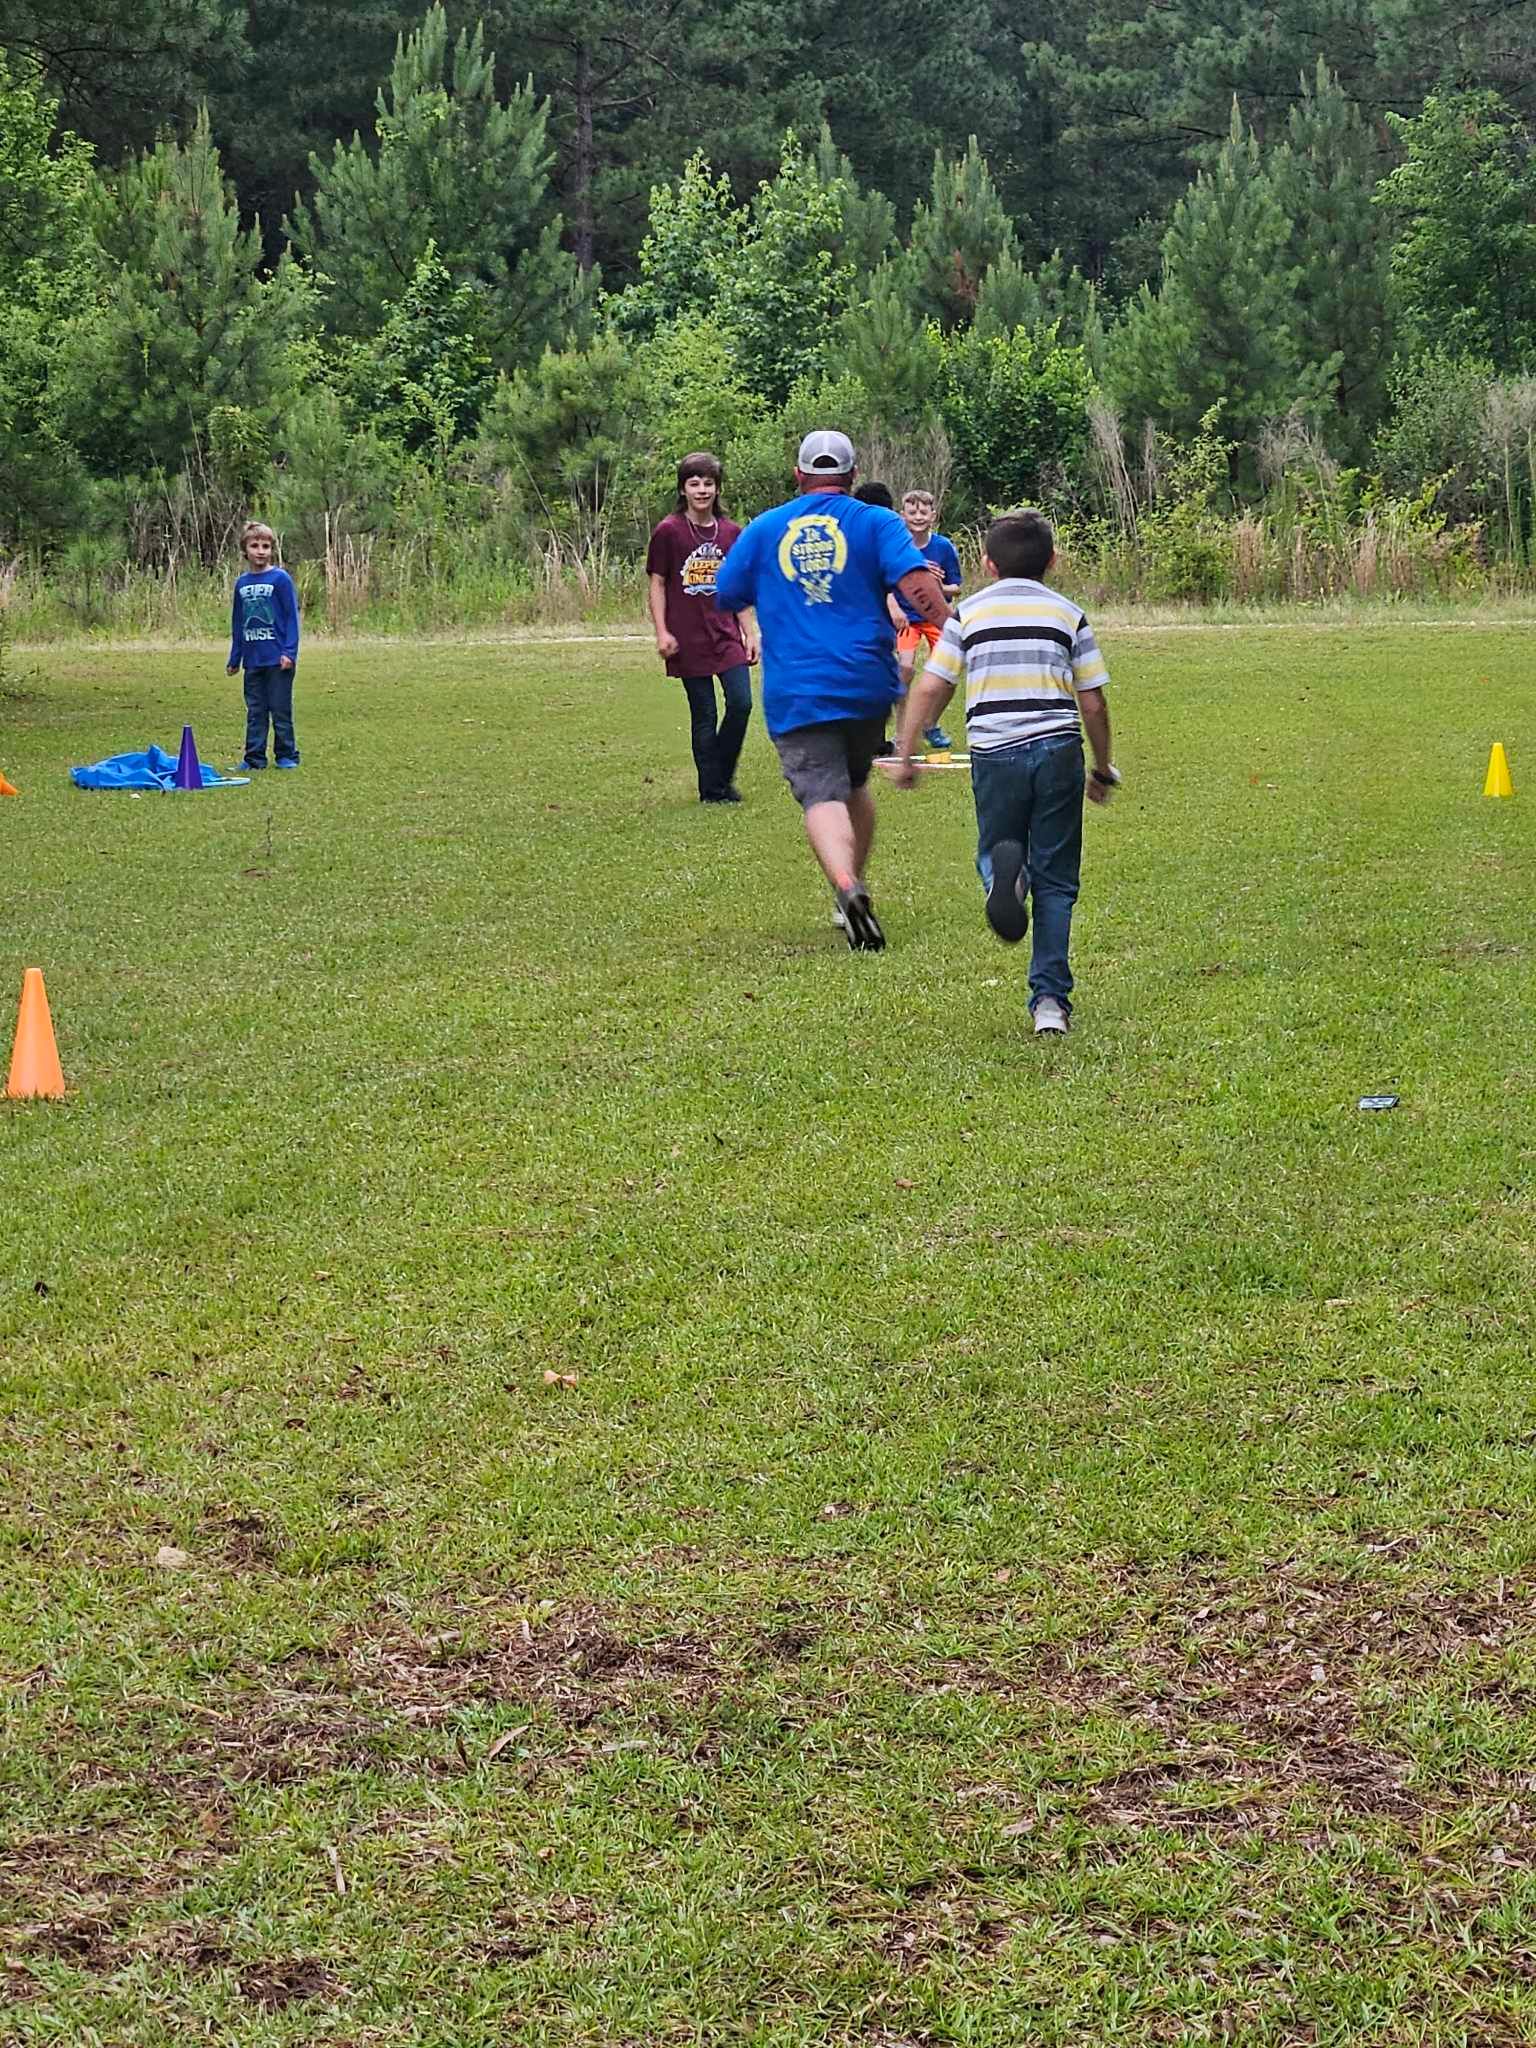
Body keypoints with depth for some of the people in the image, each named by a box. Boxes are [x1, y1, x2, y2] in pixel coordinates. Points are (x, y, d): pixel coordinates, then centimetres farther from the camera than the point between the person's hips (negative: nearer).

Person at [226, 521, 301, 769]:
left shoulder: (280, 579, -5)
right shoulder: (241, 583, 10)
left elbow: (292, 616, -7)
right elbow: (237, 624, 17)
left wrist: (289, 651, -14)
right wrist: (234, 659, 17)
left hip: (278, 659, -5)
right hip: (252, 660, 5)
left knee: (280, 709, 1)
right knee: (255, 711, 8)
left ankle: (287, 756, 11)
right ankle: (254, 758, 12)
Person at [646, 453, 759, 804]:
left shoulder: (731, 533, 8)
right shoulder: (668, 532, -3)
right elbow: (657, 584, 0)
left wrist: (750, 633, 10)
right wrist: (662, 632, -8)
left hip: (727, 636, 3)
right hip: (688, 640, -3)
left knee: (741, 703, -8)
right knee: (703, 716, 1)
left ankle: (723, 778, 11)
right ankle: (711, 789, 12)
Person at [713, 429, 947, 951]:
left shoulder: (763, 530, 10)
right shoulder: (874, 522, 3)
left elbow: (726, 597, 17)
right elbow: (916, 583, -12)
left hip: (794, 693, -1)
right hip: (867, 684, 1)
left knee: (821, 796, -9)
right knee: (854, 784, 23)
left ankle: (846, 885, -35)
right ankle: (857, 885, 26)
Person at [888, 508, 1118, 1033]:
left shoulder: (968, 612, 9)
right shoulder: (1069, 615, 10)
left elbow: (929, 688, 4)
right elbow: (1093, 703, 9)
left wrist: (903, 754, 14)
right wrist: (1103, 769, 21)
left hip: (994, 751, 0)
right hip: (1058, 749, 0)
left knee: (994, 850, 17)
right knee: (1055, 881, 8)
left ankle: (1004, 870, -22)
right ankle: (1050, 998, 2)